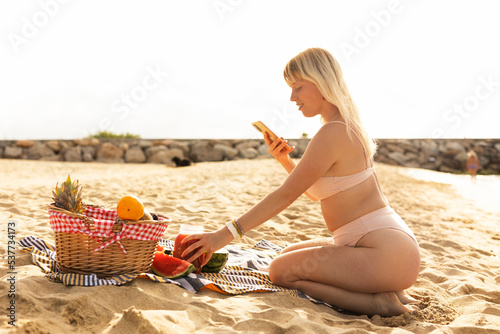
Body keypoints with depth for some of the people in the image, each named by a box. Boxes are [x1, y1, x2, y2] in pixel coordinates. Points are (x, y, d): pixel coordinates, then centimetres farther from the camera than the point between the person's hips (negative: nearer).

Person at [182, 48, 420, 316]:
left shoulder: (332, 133, -17)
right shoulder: (348, 127, 13)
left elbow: (285, 195, -17)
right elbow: (316, 192, 21)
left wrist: (225, 235, -15)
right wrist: (284, 160, 6)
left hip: (384, 252, -10)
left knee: (281, 271, -8)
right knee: (289, 254, 19)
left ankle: (378, 302, -8)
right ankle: (385, 292, 10)